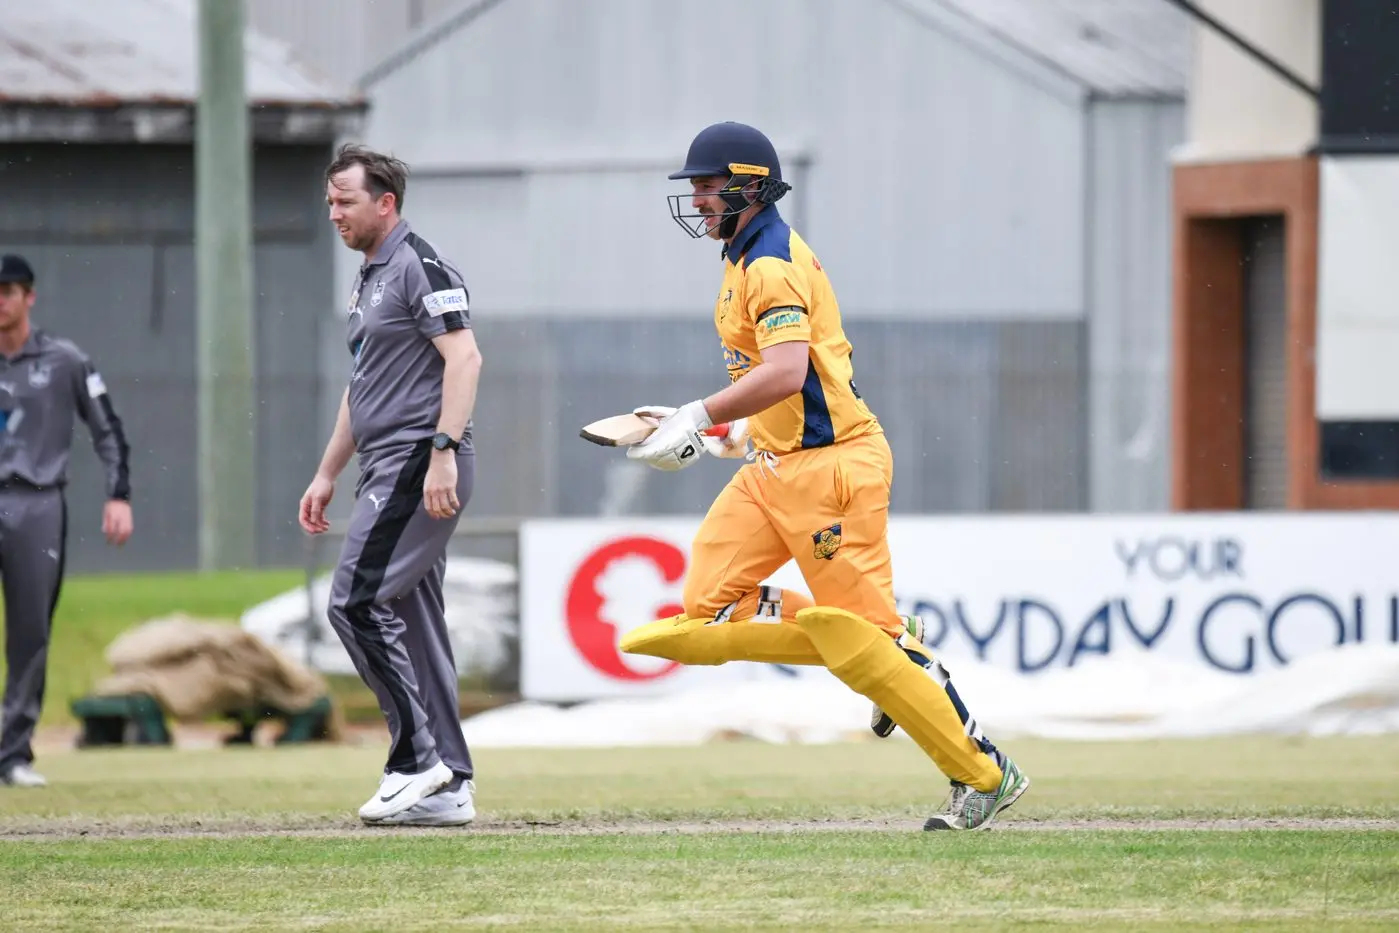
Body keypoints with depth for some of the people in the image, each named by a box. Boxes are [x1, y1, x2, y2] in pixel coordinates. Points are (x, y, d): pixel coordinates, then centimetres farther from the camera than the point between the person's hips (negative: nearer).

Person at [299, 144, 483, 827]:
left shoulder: (419, 267, -9)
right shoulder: (368, 278, 21)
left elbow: (463, 358, -19)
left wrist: (444, 452, -27)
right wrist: (327, 474, 26)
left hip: (421, 464, -10)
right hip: (389, 471, 10)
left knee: (356, 600, -17)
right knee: (414, 622, 8)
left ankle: (416, 755, -14)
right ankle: (448, 788, 10)